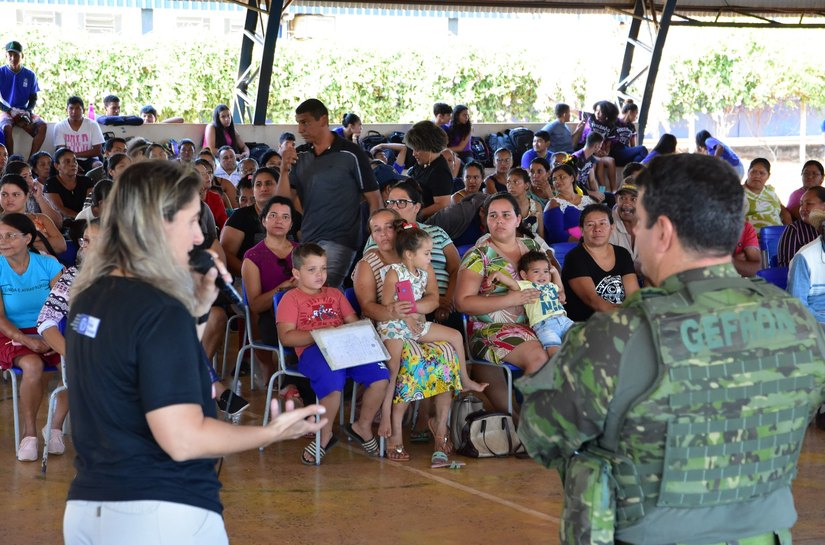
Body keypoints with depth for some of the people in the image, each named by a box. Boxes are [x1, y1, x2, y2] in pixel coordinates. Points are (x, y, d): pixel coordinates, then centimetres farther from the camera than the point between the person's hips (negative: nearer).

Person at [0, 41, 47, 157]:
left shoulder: (30, 75, 4)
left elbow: (33, 98, 9)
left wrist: (28, 112, -11)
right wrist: (10, 111, -18)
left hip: (24, 112, 3)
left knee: (42, 126, -26)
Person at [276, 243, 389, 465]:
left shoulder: (335, 294, 29)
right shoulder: (291, 299, 11)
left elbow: (354, 323, 23)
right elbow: (285, 336, -2)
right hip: (312, 351, -5)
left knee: (380, 375, -21)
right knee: (332, 379, -38)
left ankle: (363, 426, 4)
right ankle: (325, 436, -13)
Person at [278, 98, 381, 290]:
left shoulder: (350, 154, -5)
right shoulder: (300, 158, 10)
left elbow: (374, 201, -3)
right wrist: (284, 171, -7)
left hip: (339, 242, -6)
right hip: (307, 241, 6)